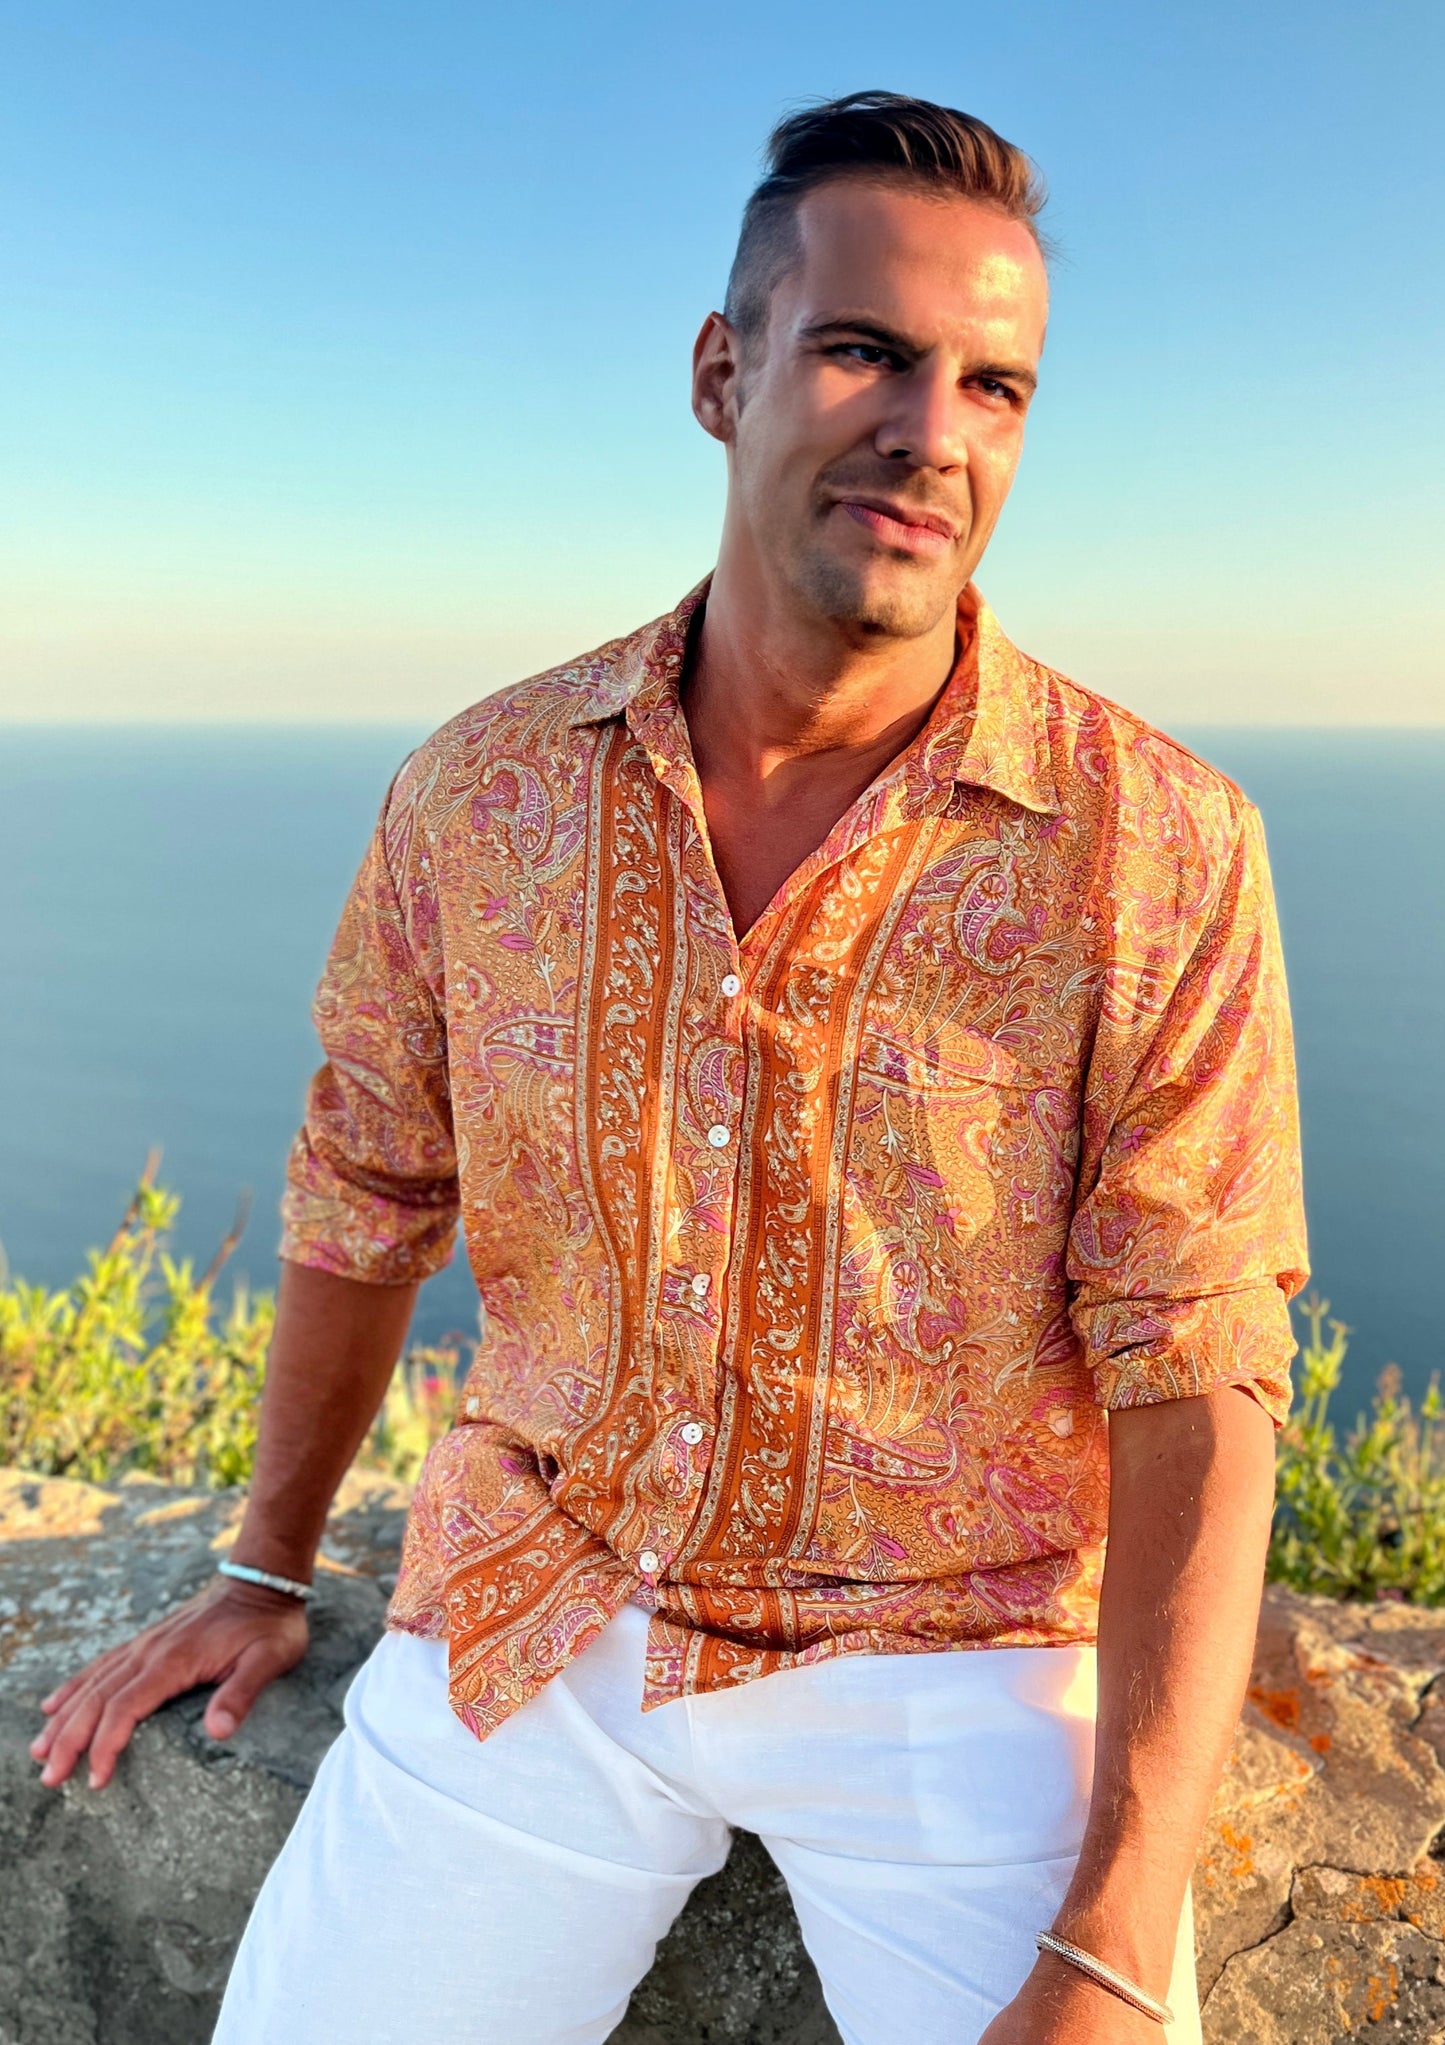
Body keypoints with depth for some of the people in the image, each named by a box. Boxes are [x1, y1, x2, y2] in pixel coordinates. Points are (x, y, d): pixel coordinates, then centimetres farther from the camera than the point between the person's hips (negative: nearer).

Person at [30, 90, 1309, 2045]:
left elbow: (1196, 1384, -14)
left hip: (964, 1646, -1)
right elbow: (366, 1199, 9)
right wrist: (271, 1571, 20)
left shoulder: (1162, 845, -13)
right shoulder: (478, 794, -5)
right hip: (537, 1613, 2)